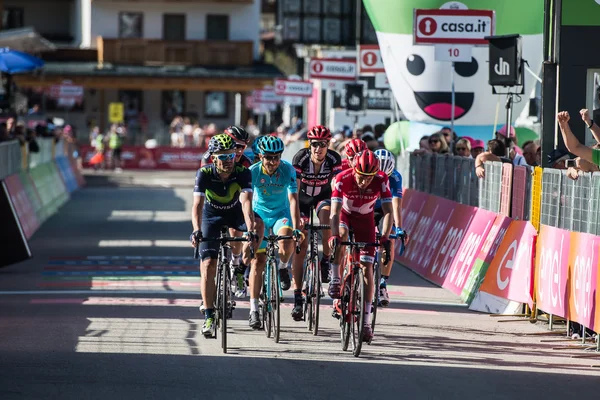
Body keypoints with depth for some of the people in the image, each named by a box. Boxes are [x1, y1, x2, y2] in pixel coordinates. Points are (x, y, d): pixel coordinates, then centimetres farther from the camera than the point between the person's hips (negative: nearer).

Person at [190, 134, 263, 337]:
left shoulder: (243, 172, -27)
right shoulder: (204, 174, -27)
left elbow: (246, 202, -39)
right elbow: (197, 205, -34)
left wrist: (250, 231, -53)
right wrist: (196, 231, -51)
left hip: (235, 213, 1)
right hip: (212, 216, -1)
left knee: (259, 224, -31)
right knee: (208, 265, -13)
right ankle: (208, 316, -7)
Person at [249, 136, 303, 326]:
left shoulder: (288, 170, -19)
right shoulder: (253, 172, -20)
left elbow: (293, 199, -24)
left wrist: (296, 227, -34)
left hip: (281, 213, 0)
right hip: (259, 214, 0)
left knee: (286, 243, -31)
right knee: (258, 261, -7)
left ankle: (283, 267, 4)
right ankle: (254, 309, -2)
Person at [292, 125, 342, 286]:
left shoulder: (334, 159, -24)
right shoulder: (300, 158, -27)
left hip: (323, 196, 0)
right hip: (303, 196, 0)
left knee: (326, 218, -33)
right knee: (301, 244, -6)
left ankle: (326, 261, -13)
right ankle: (297, 288, 2)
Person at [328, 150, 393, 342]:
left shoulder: (381, 180, -29)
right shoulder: (342, 179, -32)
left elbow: (388, 211, -30)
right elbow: (335, 212, -37)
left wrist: (385, 238, -43)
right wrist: (334, 236, -52)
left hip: (365, 219, 1)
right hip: (345, 215, -1)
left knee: (367, 269, -6)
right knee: (341, 235, -38)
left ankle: (366, 321, -4)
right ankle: (335, 279, -20)